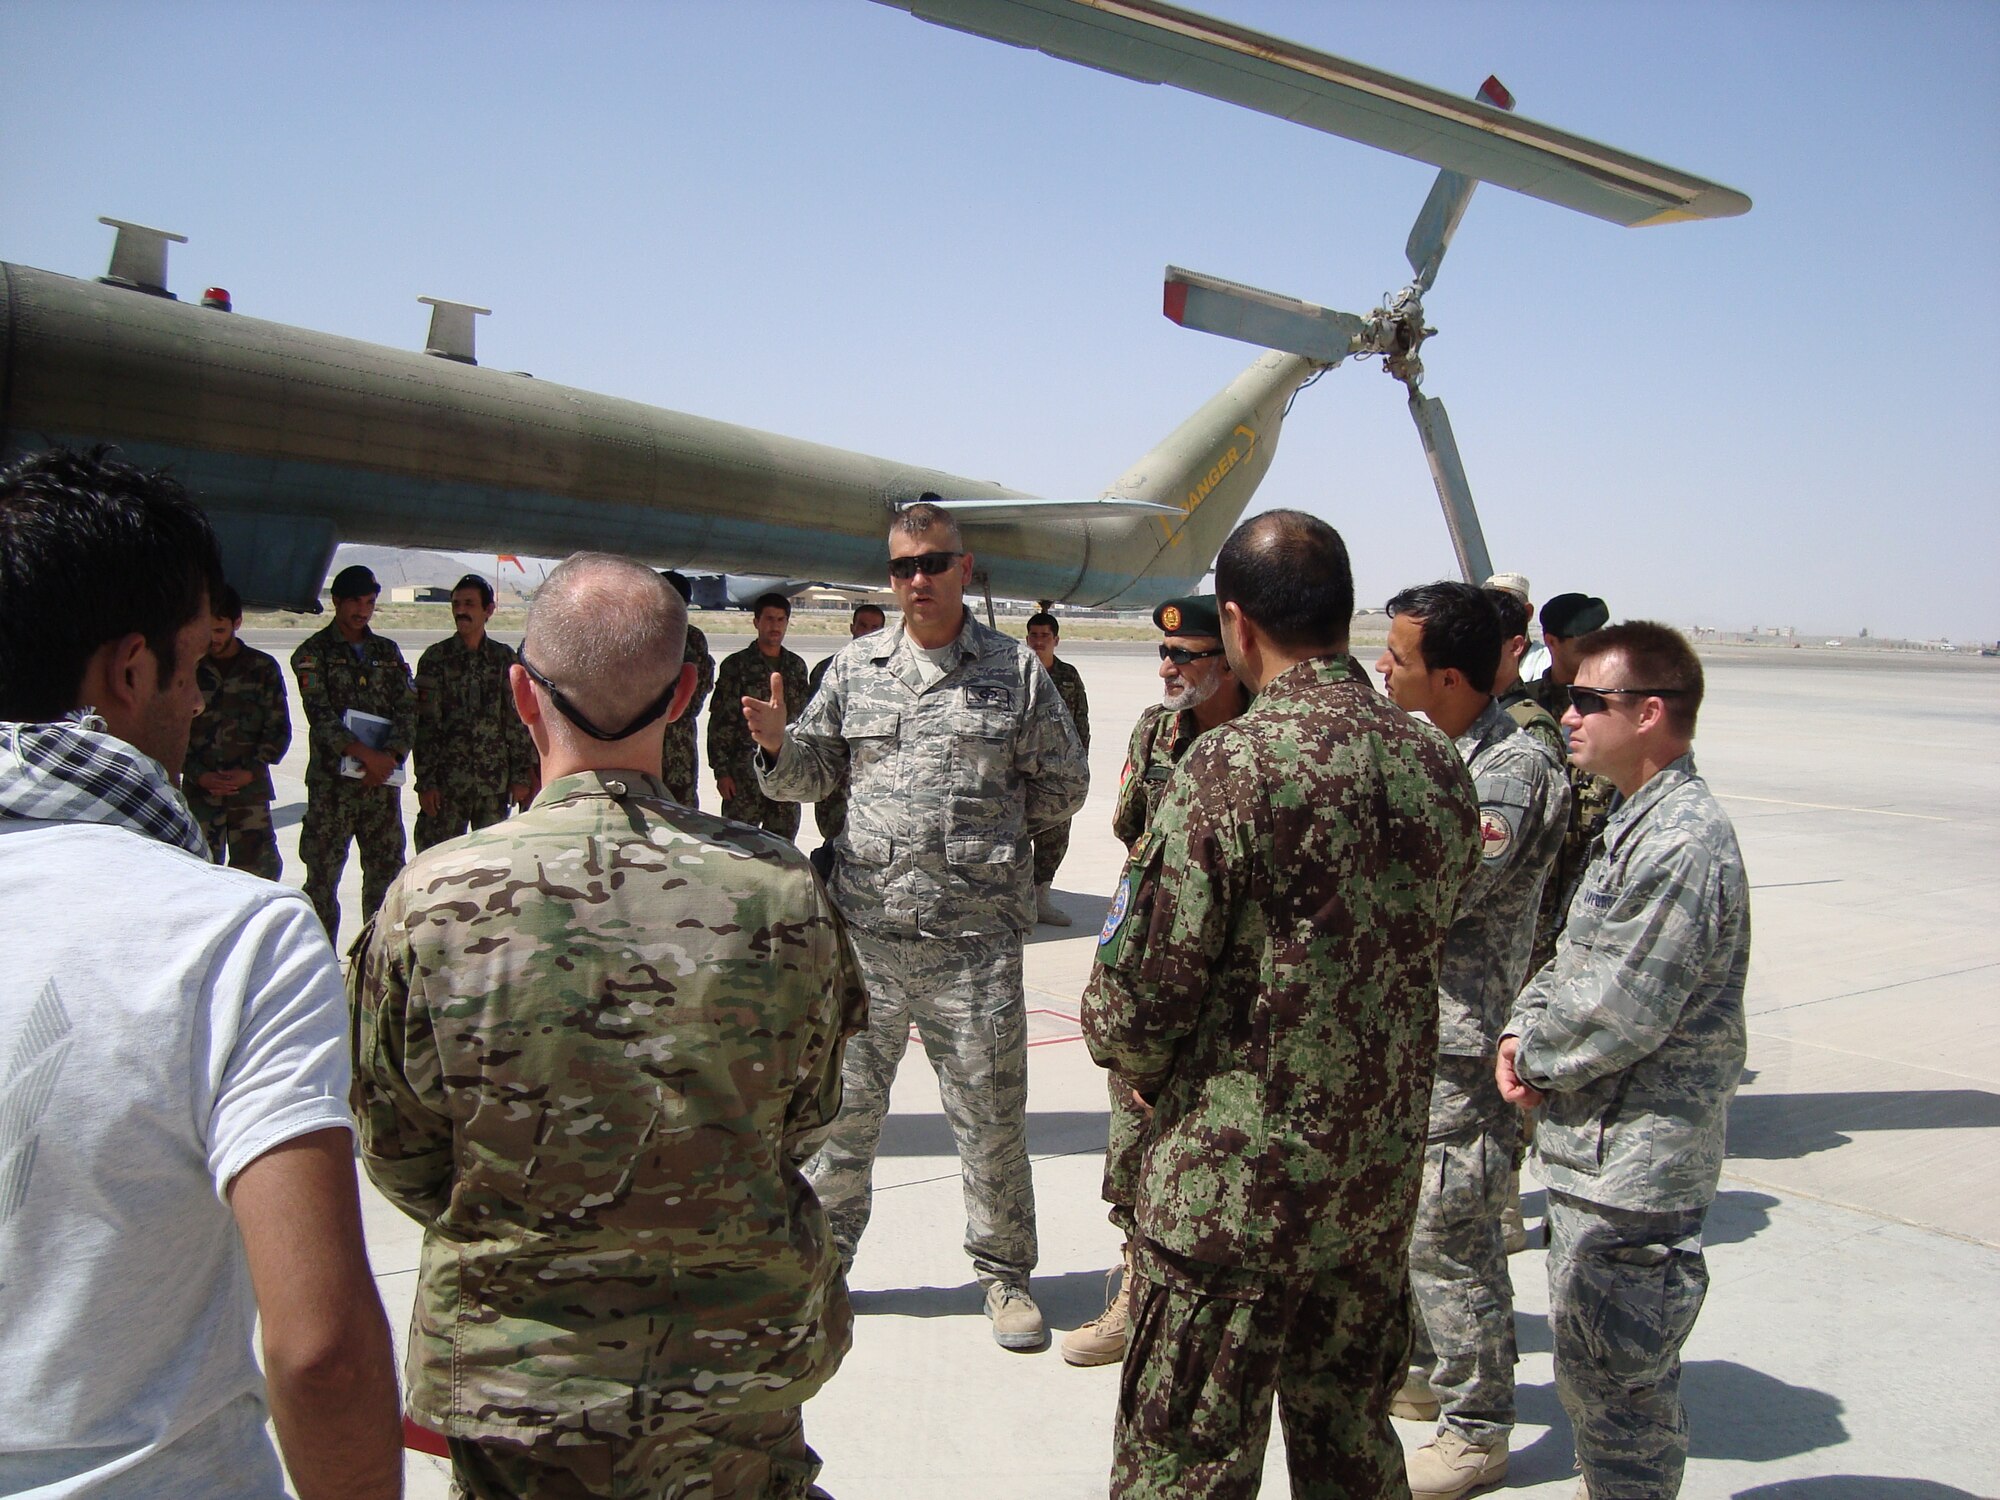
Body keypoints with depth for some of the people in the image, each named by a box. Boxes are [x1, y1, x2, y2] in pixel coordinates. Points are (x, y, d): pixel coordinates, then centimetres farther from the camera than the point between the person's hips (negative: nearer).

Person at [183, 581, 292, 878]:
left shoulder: (263, 668, 6)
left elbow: (279, 729, 5)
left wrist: (251, 771, -7)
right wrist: (199, 775, -7)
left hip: (250, 788, -1)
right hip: (199, 791, 1)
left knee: (258, 869, -7)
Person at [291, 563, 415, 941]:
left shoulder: (388, 651, 14)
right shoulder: (314, 652, 1)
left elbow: (408, 710, 5)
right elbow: (320, 715, -10)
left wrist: (389, 756, -11)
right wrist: (364, 753, -19)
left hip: (383, 779, 4)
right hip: (331, 781, -4)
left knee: (386, 869, 6)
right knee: (323, 873, 0)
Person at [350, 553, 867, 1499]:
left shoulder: (431, 902, -20)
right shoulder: (783, 893, -17)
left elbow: (398, 1160, -5)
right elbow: (803, 1121, -1)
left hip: (515, 1387, -1)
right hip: (745, 1369, 2)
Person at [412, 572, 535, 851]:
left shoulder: (504, 657, 6)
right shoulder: (436, 657, 1)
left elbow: (516, 720, 7)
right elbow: (425, 724, -2)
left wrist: (521, 775, 2)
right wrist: (425, 781, -7)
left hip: (496, 781, 2)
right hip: (447, 781, -2)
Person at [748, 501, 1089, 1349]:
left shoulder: (1017, 671, 4)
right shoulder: (856, 667, 9)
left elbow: (1063, 787, 10)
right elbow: (811, 776, 12)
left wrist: (984, 830, 3)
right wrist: (777, 744, -8)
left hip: (975, 937, -2)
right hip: (865, 929, 2)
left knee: (991, 1114, 7)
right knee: (842, 1103, 11)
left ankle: (1004, 1271, 25)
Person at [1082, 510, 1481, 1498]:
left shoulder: (1232, 766, -20)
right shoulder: (1439, 767, 1)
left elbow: (1141, 985, -17)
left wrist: (1135, 1061, 4)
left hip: (1233, 1185, -6)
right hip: (1381, 1177, 6)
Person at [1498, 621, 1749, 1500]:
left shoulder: (1684, 841, -22)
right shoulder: (1636, 820, 11)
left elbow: (1623, 1013, -24)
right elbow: (1576, 955, 17)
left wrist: (1536, 1060, -8)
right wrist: (1523, 1032, 0)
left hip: (1632, 1166, -10)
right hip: (1595, 1150, 10)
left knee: (1612, 1371, 1)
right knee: (1588, 1356, 23)